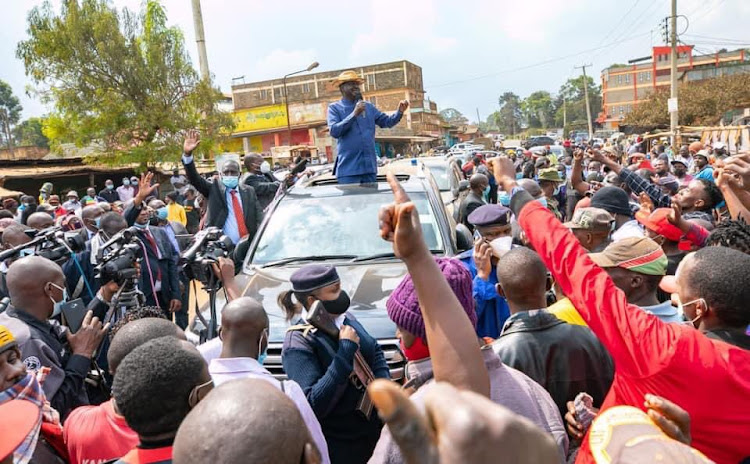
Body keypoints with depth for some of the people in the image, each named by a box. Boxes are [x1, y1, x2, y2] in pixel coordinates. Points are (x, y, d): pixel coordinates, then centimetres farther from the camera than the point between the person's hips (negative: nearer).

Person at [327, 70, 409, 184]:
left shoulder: (368, 106, 15)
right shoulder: (335, 108, 3)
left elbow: (387, 121, 15)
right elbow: (334, 131, -12)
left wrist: (400, 112, -4)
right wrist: (354, 114, -18)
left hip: (370, 167, 5)